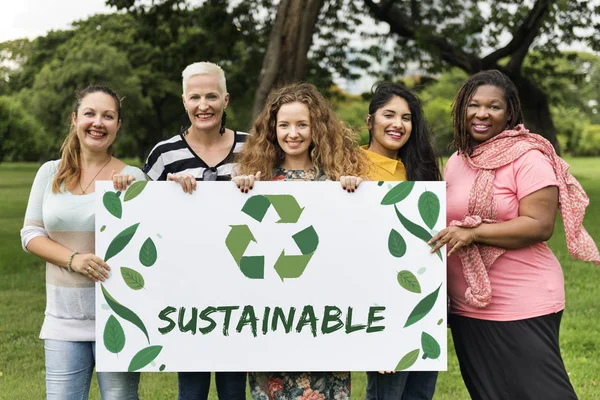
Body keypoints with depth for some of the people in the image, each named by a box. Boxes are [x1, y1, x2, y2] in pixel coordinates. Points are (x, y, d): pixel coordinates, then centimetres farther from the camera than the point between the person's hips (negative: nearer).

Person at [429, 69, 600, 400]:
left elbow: (540, 225, -19)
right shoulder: (457, 161, 12)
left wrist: (473, 233, -23)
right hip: (466, 308, 7)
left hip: (522, 309, -7)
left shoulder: (527, 159, -11)